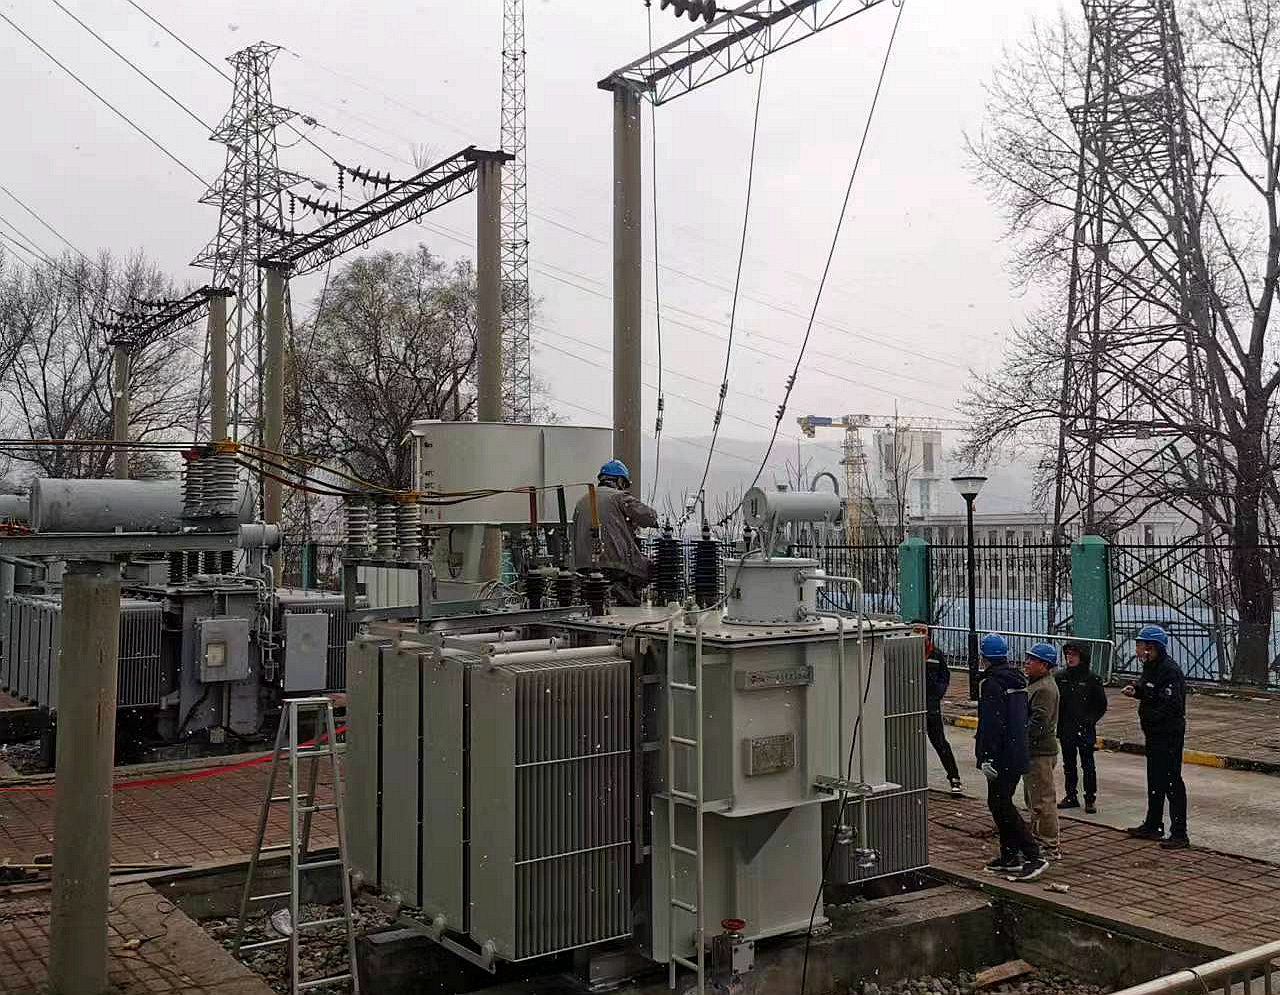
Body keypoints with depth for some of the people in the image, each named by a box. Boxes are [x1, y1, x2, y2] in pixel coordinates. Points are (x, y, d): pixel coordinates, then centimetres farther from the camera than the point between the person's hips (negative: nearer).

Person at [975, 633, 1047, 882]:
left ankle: (1033, 856, -10)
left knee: (1001, 805, -5)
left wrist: (987, 757, -21)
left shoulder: (991, 683, -16)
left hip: (1002, 756, -9)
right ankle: (1010, 857, 21)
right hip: (1018, 755, 9)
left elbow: (991, 724, -22)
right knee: (1001, 803, 16)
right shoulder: (1017, 680, 13)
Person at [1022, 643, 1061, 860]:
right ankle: (1037, 839, 32)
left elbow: (1038, 724, -25)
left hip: (1040, 753, -11)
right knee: (1032, 799, 20)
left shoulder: (1045, 689, -19)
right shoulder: (1033, 683, 14)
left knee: (1042, 801, -5)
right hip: (1032, 752, 11)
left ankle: (1051, 848, 2)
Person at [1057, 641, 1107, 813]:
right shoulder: (1061, 677, 3)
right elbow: (1055, 701, 11)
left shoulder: (1092, 678, -6)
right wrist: (1058, 722, 1)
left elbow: (1101, 705, -1)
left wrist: (1089, 721, -10)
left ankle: (1090, 799, 9)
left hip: (1085, 730, -4)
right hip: (1066, 730, 4)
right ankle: (1071, 796, 22)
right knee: (1068, 765, 12)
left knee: (1088, 765, 1)